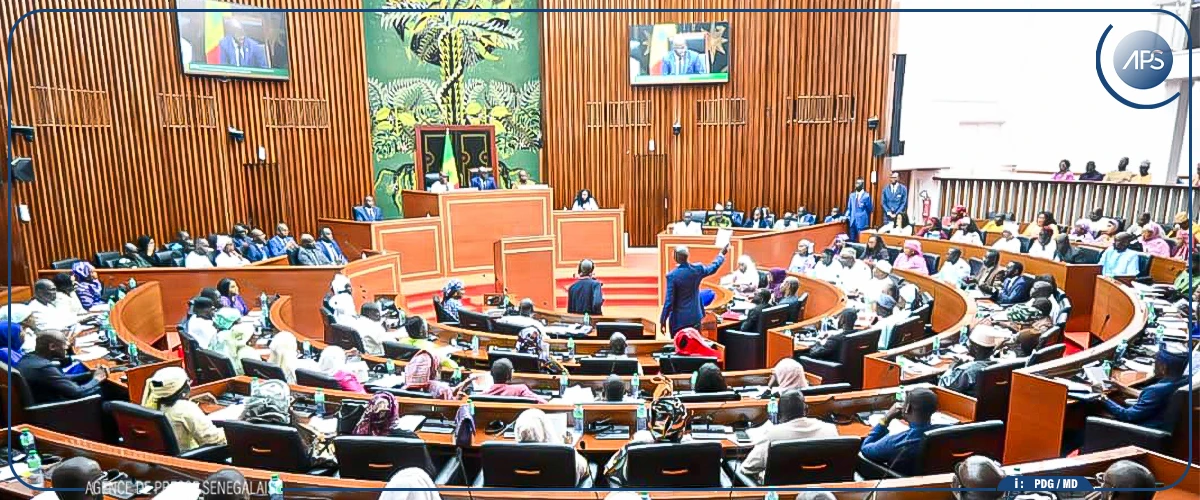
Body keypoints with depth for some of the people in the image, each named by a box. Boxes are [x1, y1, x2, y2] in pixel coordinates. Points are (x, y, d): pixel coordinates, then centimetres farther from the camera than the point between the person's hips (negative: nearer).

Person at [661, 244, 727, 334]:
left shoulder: (672, 275, -18)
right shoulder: (697, 269, -4)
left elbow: (669, 300, -15)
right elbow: (713, 267, 18)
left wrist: (663, 320, -7)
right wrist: (722, 254, 34)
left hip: (678, 320, -5)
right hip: (695, 317, 5)